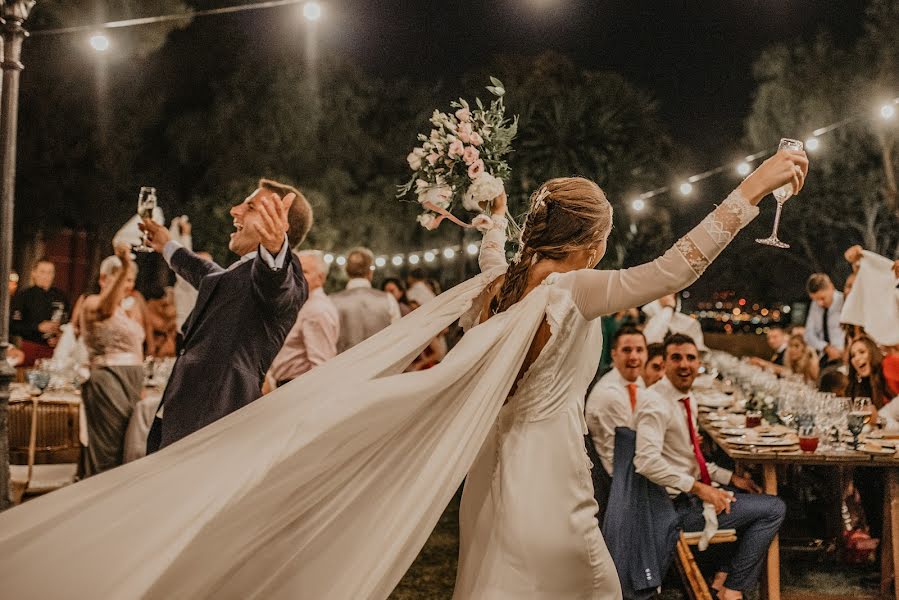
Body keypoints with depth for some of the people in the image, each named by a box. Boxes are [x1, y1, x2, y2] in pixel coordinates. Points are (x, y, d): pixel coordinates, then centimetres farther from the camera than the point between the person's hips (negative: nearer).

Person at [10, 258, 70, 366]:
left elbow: (66, 323, 13)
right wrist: (39, 327, -15)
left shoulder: (60, 296, 9)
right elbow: (13, 326, -7)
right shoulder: (22, 296, 0)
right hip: (30, 348, -2)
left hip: (53, 348, 2)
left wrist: (59, 338, -5)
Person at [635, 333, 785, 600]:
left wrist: (730, 478, 8)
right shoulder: (657, 405, -19)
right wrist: (699, 488, -27)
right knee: (774, 509, -6)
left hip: (693, 492, 10)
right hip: (679, 505, -10)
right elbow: (647, 461, -31)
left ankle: (727, 575, 16)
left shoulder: (688, 399, 11)